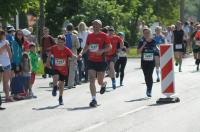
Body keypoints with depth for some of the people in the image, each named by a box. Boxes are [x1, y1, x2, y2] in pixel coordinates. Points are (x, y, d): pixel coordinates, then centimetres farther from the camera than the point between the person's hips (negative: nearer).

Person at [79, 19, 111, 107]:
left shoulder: (103, 36, -6)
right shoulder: (90, 36, 7)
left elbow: (109, 47, -8)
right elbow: (86, 47, 17)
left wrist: (102, 50, -25)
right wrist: (81, 53, 0)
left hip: (101, 61, -3)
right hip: (91, 61, 3)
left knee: (100, 82, 8)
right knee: (91, 80, -11)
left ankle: (104, 84, 47)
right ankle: (94, 99, -11)